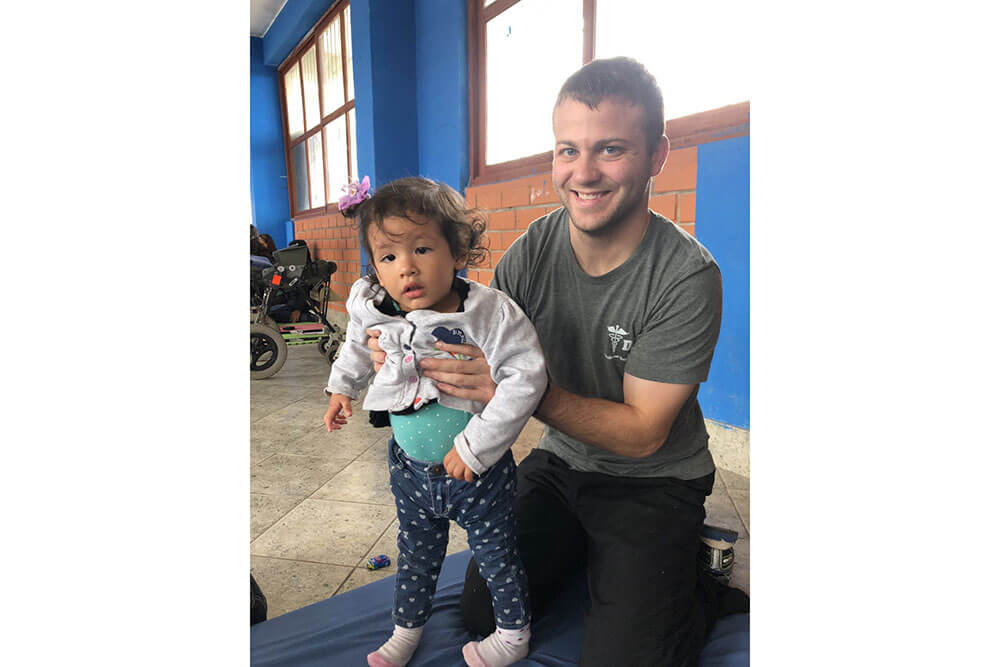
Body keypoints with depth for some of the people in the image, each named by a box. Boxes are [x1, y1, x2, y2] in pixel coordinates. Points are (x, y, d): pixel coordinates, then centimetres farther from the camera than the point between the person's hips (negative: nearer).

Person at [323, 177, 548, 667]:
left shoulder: (489, 312, -26)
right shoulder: (373, 311, -11)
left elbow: (526, 378, -28)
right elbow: (357, 346, 13)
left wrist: (475, 446, -27)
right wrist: (341, 387, 23)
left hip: (478, 471, -4)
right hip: (410, 469, 4)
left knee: (495, 552, 18)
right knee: (416, 551, 26)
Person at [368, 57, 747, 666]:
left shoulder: (688, 278, -24)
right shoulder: (533, 250, -12)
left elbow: (644, 432, -22)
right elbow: (472, 350, -7)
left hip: (653, 484, -3)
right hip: (559, 462, 4)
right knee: (483, 614, 6)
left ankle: (708, 587, 19)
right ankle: (583, 551, 29)